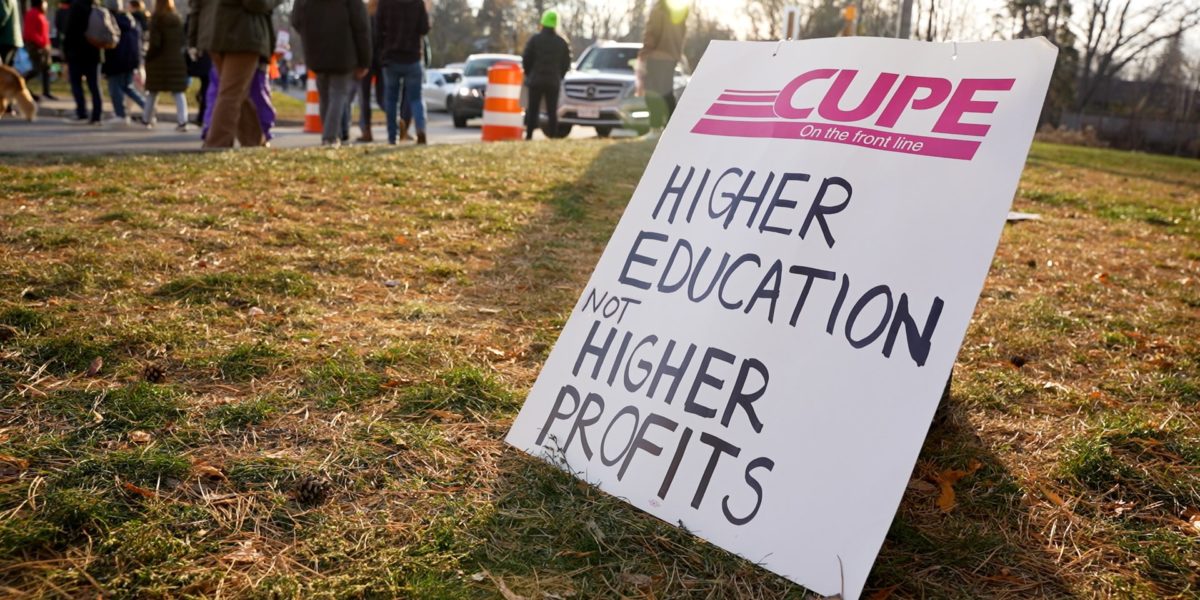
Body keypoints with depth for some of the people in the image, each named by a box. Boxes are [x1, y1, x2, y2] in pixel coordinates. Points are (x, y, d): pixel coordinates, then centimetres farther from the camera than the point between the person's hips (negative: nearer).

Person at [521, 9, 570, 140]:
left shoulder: (535, 39, -5)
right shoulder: (562, 42, 4)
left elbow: (526, 59, -4)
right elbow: (566, 63, 7)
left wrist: (529, 75, 12)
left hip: (536, 80, -2)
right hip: (554, 81, 2)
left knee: (532, 110, 2)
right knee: (552, 111, 5)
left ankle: (529, 136, -2)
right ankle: (554, 136, 1)